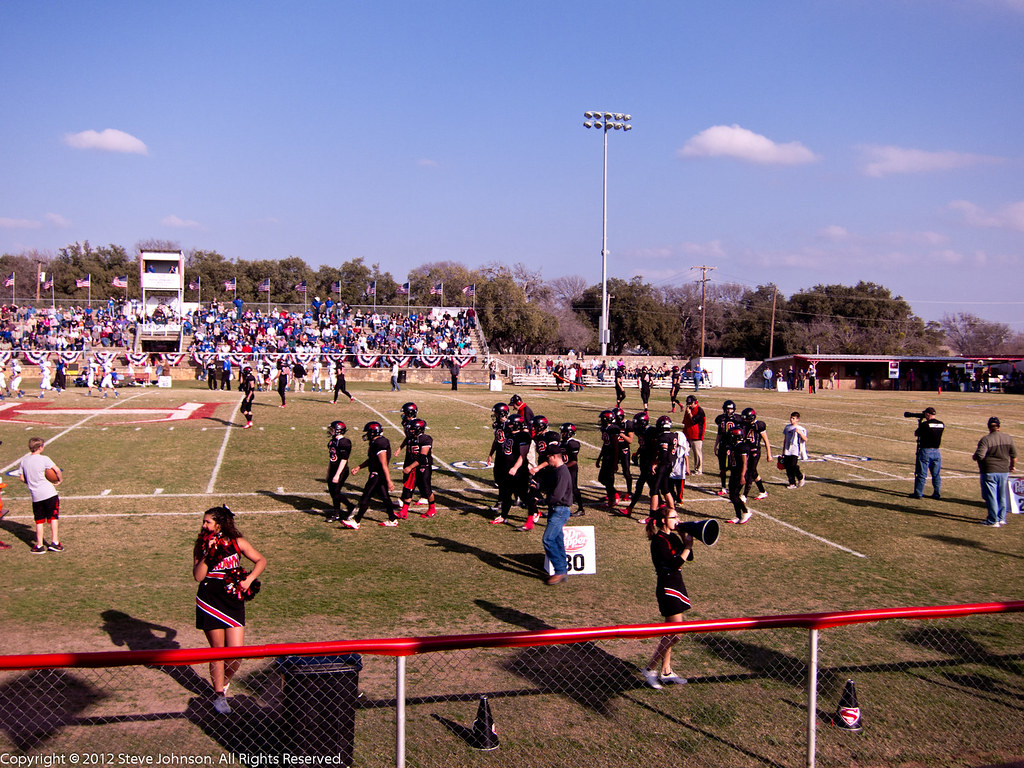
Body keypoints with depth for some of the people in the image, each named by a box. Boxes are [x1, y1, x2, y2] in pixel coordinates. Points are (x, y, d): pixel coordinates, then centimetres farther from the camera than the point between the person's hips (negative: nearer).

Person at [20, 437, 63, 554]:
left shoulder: (24, 461, 5)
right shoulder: (44, 459, -9)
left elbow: (22, 478, 9)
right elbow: (57, 470, -15)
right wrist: (60, 480, 2)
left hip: (35, 496, 4)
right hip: (49, 493, -4)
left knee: (39, 521, 11)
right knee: (53, 518, 9)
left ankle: (39, 545, 10)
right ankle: (54, 542, 7)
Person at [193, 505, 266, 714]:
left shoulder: (237, 542, 0)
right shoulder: (201, 546, 0)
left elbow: (261, 560, 9)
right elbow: (197, 576, -11)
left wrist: (248, 580, -4)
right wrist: (208, 554, -20)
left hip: (233, 601, 1)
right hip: (209, 603, 0)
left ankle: (225, 682, 26)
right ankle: (219, 694, 22)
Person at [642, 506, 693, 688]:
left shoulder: (673, 537, 10)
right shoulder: (659, 540, -17)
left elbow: (687, 557, 11)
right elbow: (674, 563, -25)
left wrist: (687, 540, -2)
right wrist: (687, 546, -20)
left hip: (676, 585, 9)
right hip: (667, 588, -9)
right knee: (675, 634, -8)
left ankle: (666, 672, 22)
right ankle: (650, 669, 2)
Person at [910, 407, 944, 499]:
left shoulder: (925, 424, -13)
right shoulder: (941, 424, 3)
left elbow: (916, 433, -1)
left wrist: (920, 422, 12)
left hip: (925, 451, -5)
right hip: (936, 451, 5)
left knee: (921, 474, 0)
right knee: (936, 474, 12)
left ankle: (918, 493, 3)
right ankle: (937, 494, 16)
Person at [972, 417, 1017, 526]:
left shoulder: (986, 439, -16)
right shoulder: (1008, 438, 2)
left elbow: (979, 455, -23)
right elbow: (1014, 455, 8)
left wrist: (974, 457, -1)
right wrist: (1013, 466, 25)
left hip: (989, 472, -6)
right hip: (1004, 471, 6)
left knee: (991, 497, 1)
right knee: (1002, 496, 17)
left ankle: (993, 521, 4)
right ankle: (1002, 518, 25)